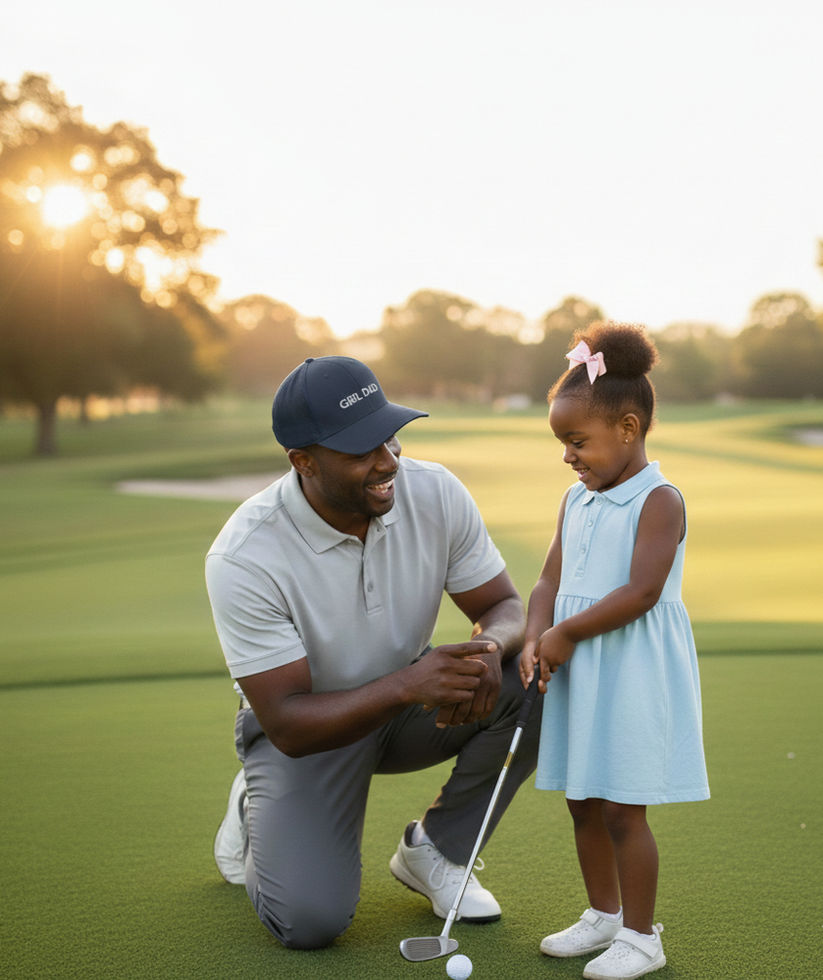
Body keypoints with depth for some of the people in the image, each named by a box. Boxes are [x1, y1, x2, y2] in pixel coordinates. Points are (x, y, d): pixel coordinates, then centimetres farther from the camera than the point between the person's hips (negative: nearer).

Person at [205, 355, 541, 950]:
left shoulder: (436, 493, -17)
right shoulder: (243, 557, -29)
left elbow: (507, 605, -8)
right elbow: (287, 726, -28)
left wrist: (491, 646, -34)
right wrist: (405, 684, -44)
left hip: (410, 705, 4)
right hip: (307, 727, -4)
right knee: (309, 920, -22)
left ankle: (435, 850, -1)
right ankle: (257, 815, 14)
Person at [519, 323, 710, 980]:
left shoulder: (659, 500, -12)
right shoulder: (576, 500, 11)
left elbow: (641, 592, -21)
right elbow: (550, 581, 8)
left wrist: (566, 632, -16)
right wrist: (536, 640, -10)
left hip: (633, 674, -8)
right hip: (578, 672, 8)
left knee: (622, 808, -1)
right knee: (583, 801, 16)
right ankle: (604, 915, 33)